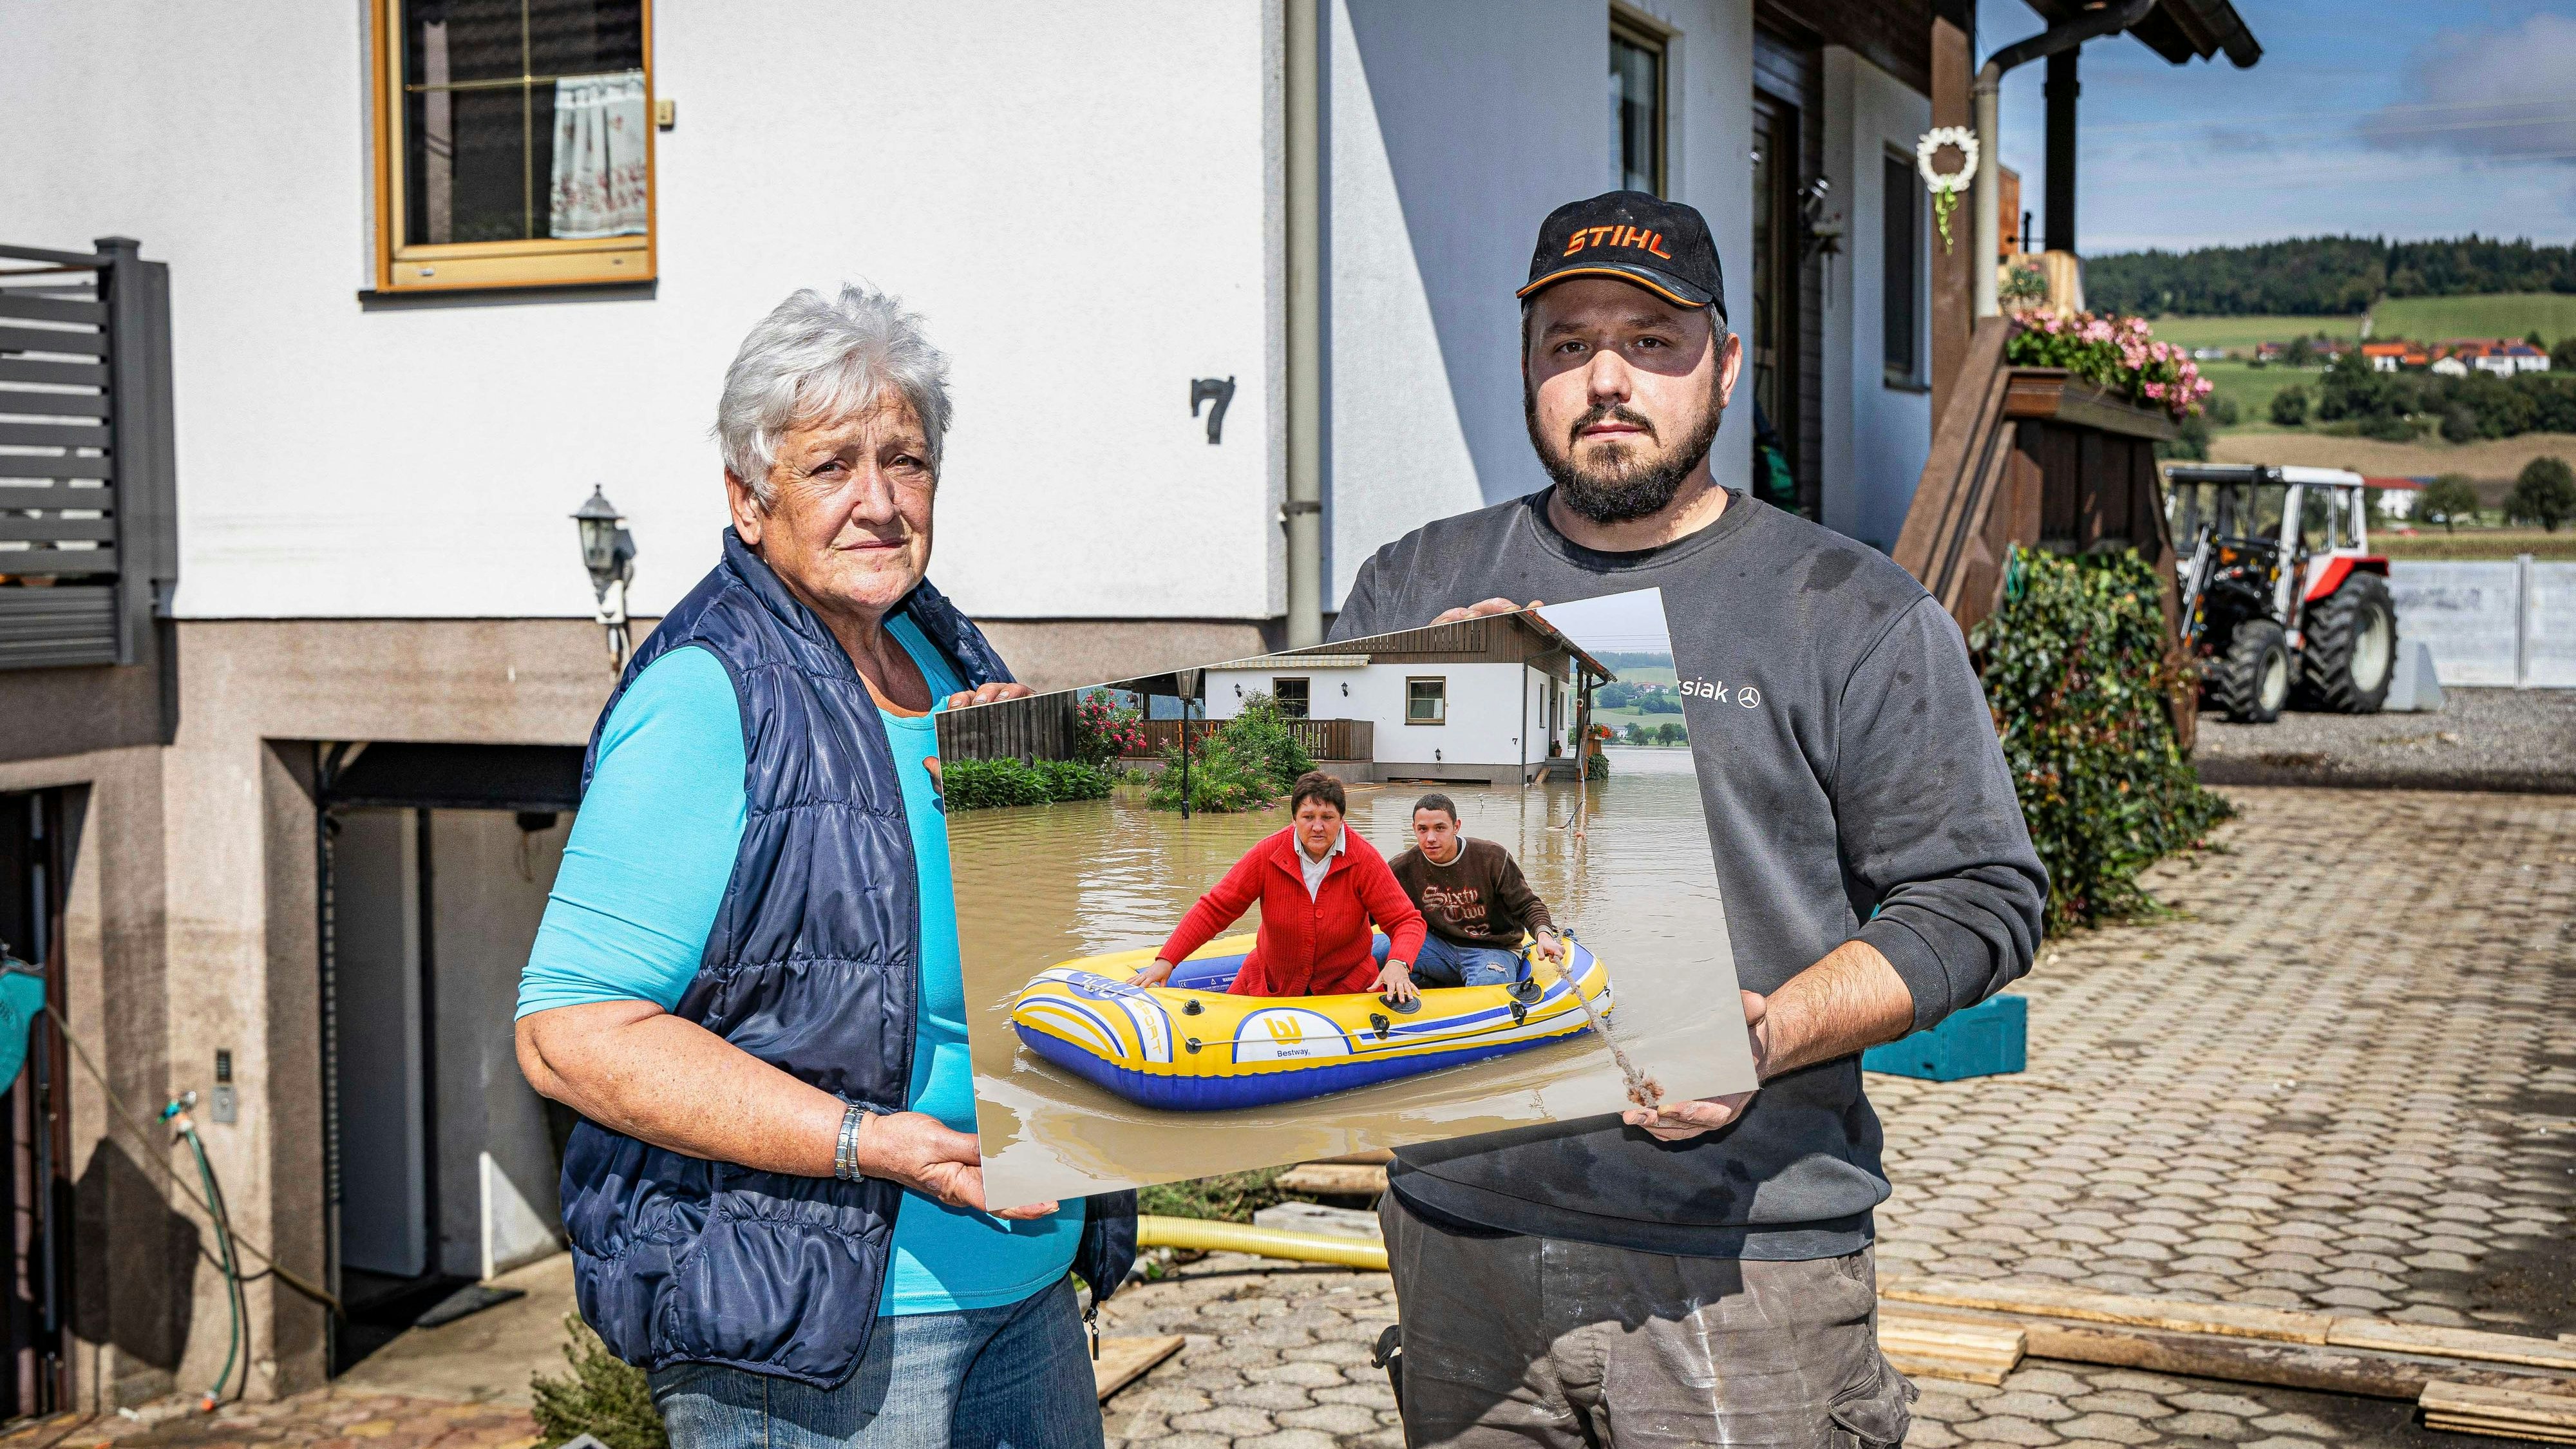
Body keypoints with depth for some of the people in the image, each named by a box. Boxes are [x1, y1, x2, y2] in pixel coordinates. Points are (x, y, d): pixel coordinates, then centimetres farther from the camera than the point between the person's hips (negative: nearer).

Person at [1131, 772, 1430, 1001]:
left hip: (1346, 986, -1)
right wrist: (1166, 960, -23)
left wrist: (1398, 964, -38)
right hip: (1270, 983, 1)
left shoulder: (1364, 860, -17)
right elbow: (1214, 909, -13)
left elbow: (1407, 921, -16)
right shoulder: (1268, 855, -15)